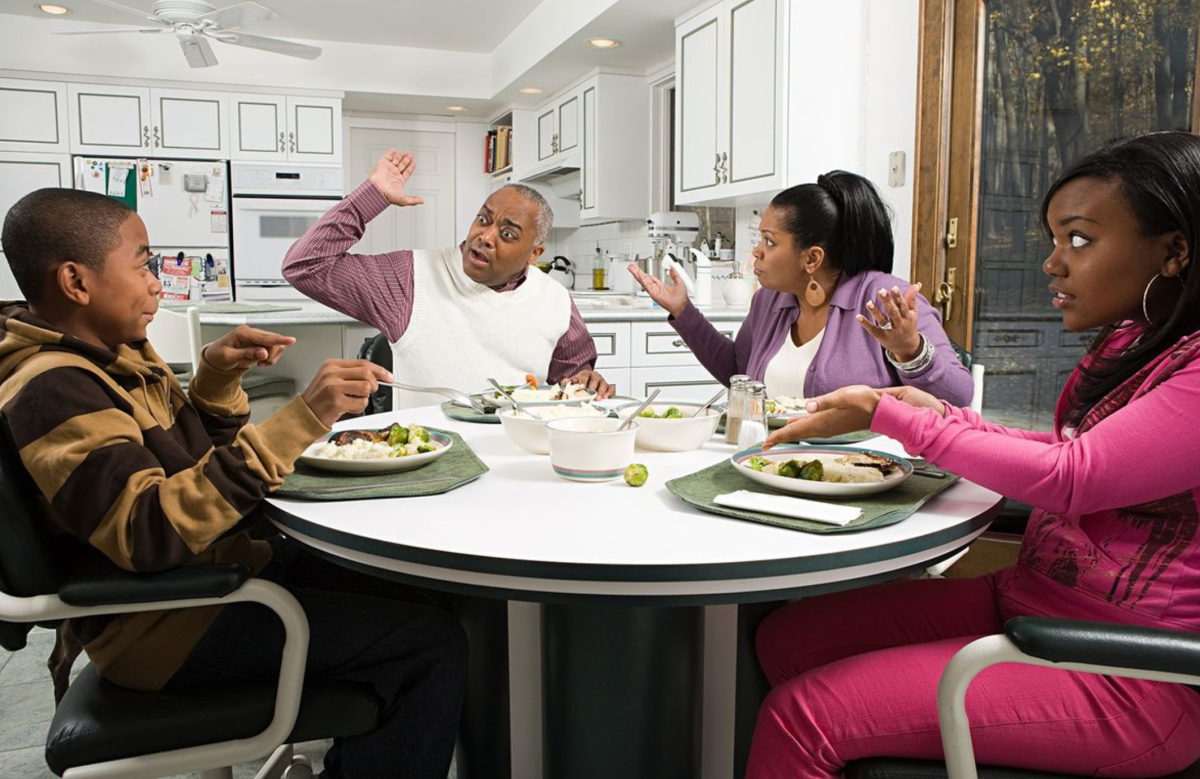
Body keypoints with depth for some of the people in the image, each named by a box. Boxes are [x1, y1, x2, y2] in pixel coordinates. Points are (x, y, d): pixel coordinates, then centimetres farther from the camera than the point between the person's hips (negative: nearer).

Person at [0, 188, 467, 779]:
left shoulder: (115, 354, 9)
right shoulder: (52, 389, -20)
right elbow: (148, 534, -32)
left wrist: (218, 376, 0)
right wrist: (298, 420, -37)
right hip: (164, 626, -10)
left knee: (413, 589, 8)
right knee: (433, 642, -17)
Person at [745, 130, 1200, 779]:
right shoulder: (1126, 343, 10)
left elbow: (1071, 478, -22)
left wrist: (881, 413, -18)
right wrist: (937, 412, 5)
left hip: (1121, 678, -8)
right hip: (1026, 599, 8)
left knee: (801, 713, -19)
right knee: (785, 638, 0)